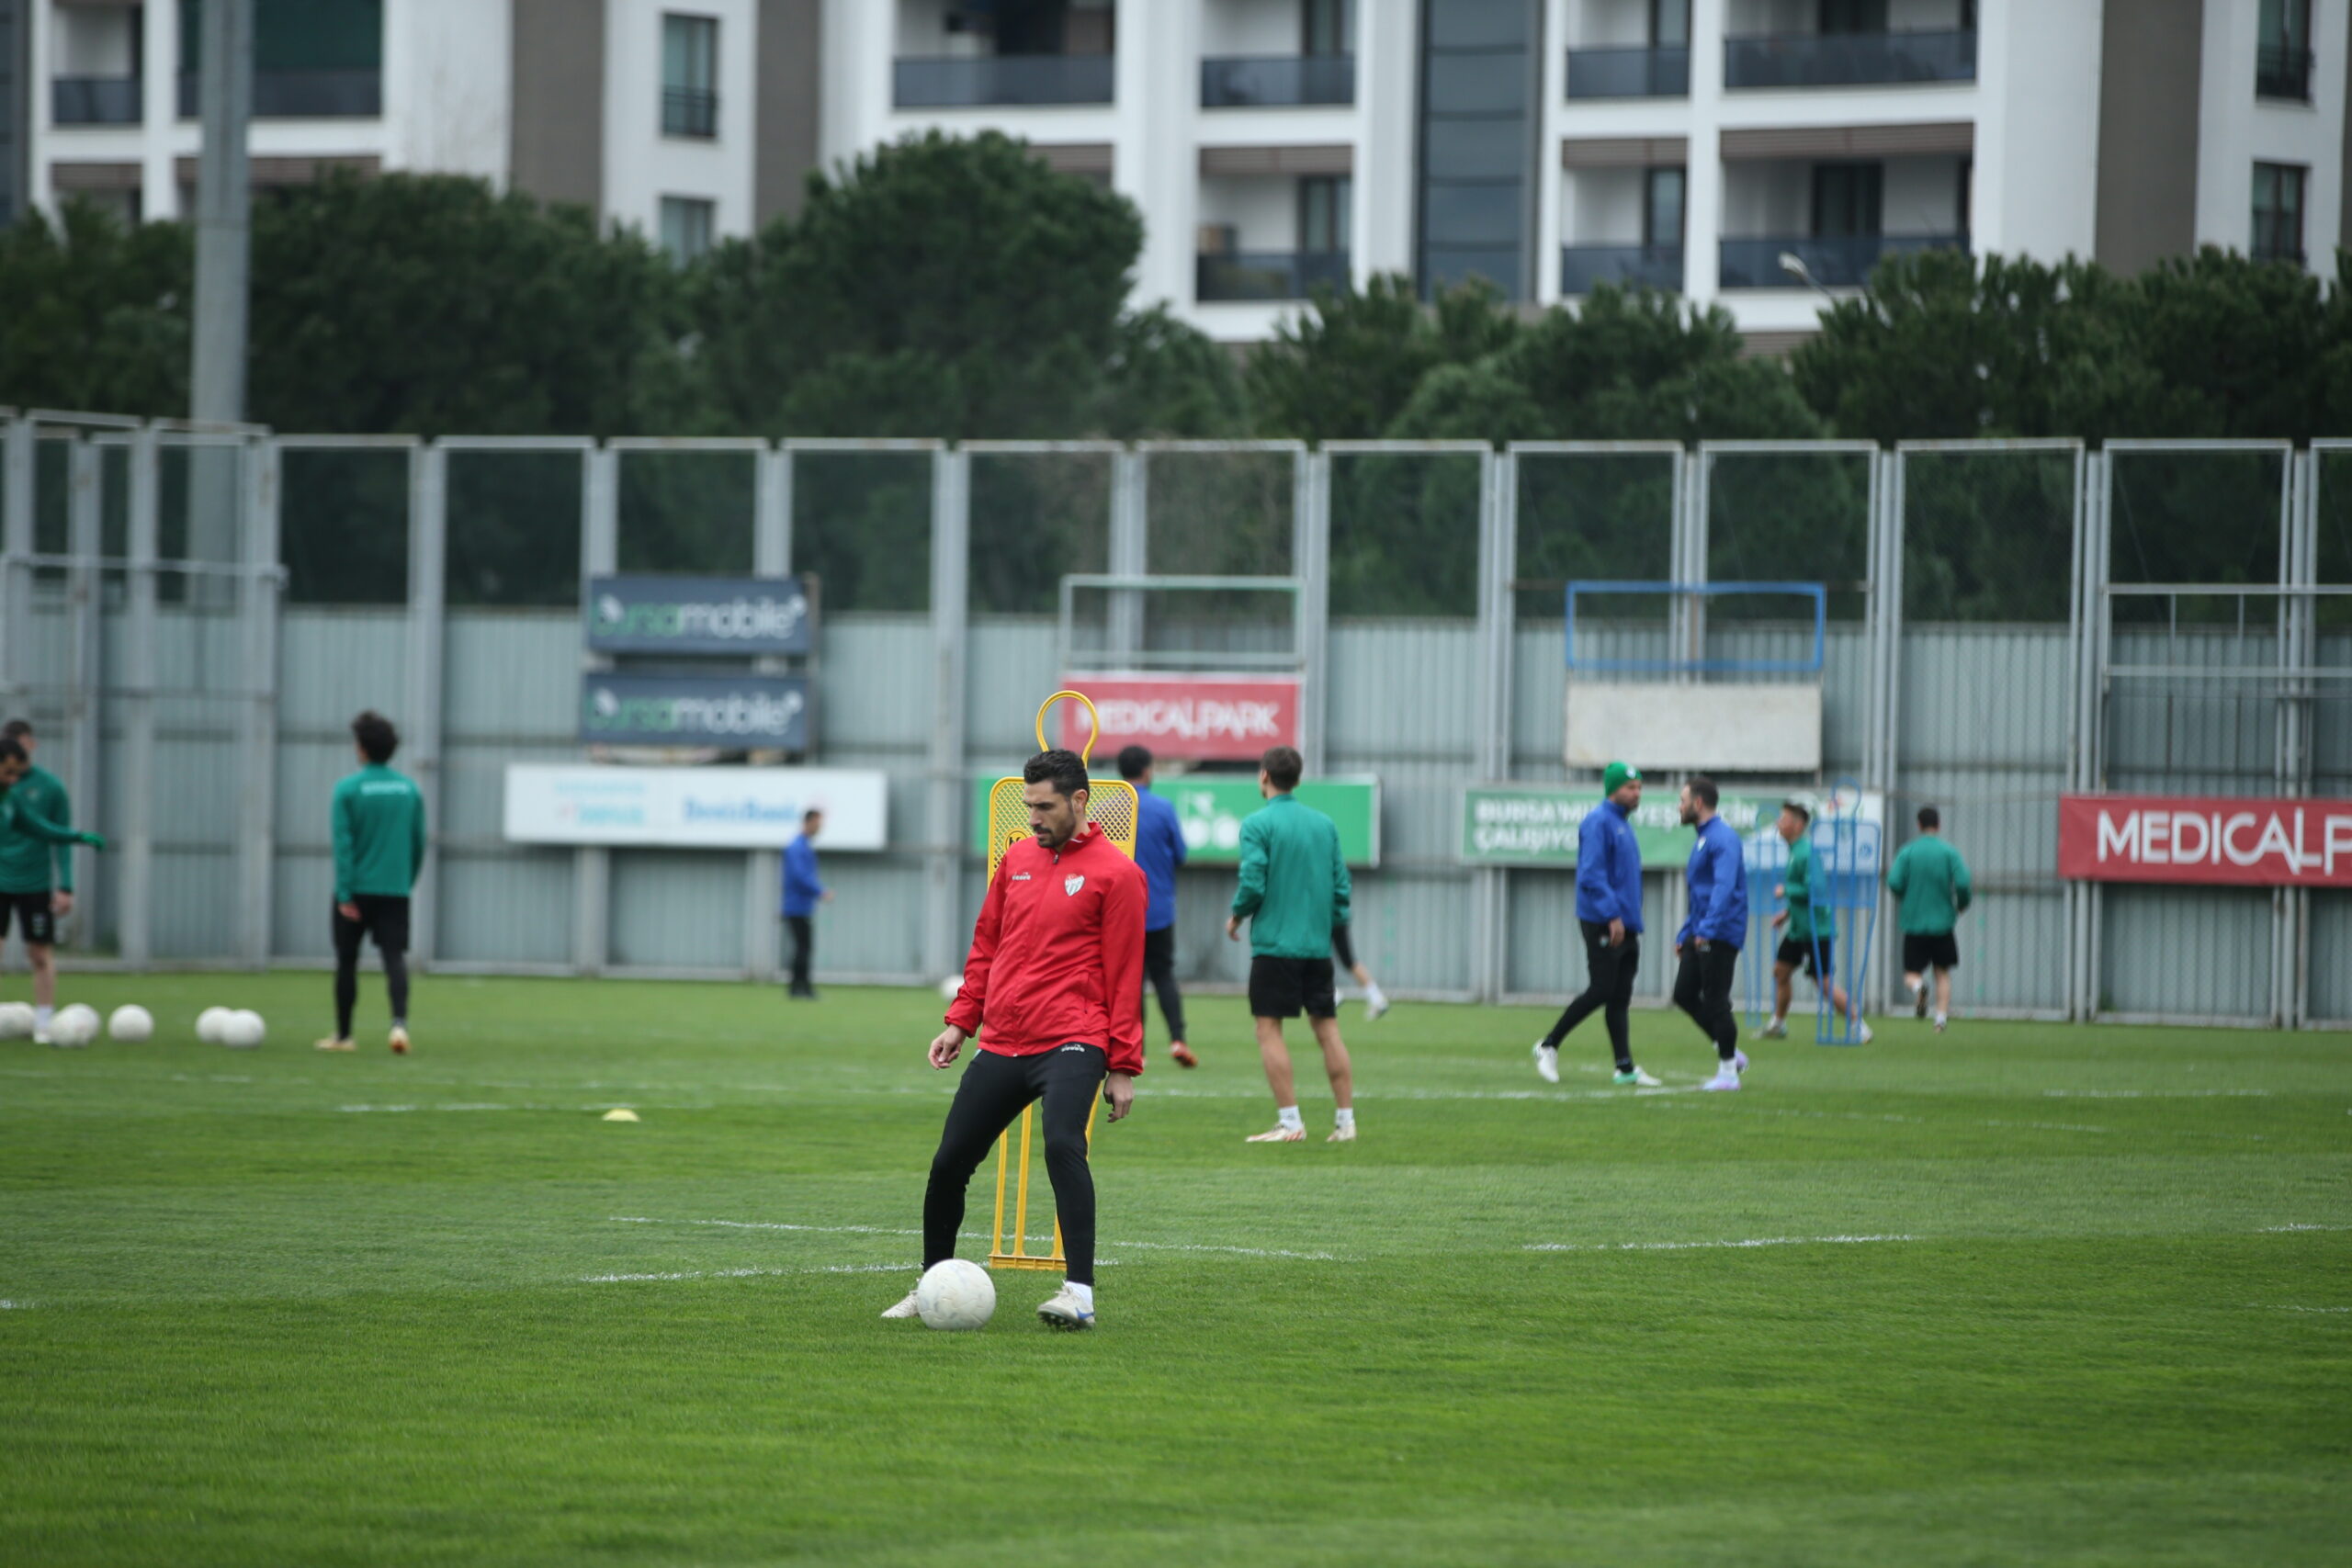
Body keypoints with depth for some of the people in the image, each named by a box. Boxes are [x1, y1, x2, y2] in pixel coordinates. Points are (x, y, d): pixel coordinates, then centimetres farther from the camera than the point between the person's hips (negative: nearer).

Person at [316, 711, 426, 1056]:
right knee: (395, 957, -3)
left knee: (346, 962, 10)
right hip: (395, 891, 2)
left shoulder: (347, 789, -7)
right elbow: (419, 843, 9)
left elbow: (343, 844, -11)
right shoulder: (410, 789, 4)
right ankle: (399, 1022, -26)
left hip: (357, 890, -2)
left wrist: (345, 894, -11)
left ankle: (343, 1035, 19)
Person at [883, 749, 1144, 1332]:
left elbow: (1125, 975, -4)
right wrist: (961, 1021, 14)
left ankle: (1079, 1293, -30)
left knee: (1062, 1145, -28)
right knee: (949, 1162, 6)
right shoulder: (1017, 859, 15)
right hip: (1002, 1044, 6)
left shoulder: (1115, 873, -3)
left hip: (1071, 1044, -6)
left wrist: (1123, 1066, -6)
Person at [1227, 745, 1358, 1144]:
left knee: (1269, 1028, -1)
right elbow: (1341, 883, 8)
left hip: (1274, 942, -6)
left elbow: (1253, 883, -14)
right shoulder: (1324, 824, 10)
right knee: (1326, 1027, 9)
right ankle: (1346, 1121, 7)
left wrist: (1236, 916, 4)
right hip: (1318, 944, 6)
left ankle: (1289, 1122, -8)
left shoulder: (1258, 824, -7)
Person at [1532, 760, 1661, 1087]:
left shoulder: (1623, 824, 19)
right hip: (1602, 924, -9)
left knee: (1621, 997, 6)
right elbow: (1591, 874, -19)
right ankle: (1549, 1046, 1)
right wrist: (1612, 915, -24)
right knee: (1601, 991, -10)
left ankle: (1625, 1068, 4)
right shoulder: (1598, 822, -10)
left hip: (1625, 925, 9)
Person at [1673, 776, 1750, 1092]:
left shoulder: (1722, 838, -14)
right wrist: (1684, 935, 24)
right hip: (1701, 933, 10)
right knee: (1684, 994, 8)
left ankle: (1728, 1071, 1)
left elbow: (1724, 887, -26)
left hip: (1720, 934, -10)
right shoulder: (1702, 839, 19)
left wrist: (1707, 928, -34)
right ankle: (1729, 1052, 15)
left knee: (1716, 1001, -6)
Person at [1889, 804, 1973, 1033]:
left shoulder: (1908, 852, 0)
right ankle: (1942, 1016, 2)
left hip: (1913, 922, 0)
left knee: (1911, 973, 6)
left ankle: (1917, 987, -28)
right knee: (1943, 973, 14)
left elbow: (1894, 883, -10)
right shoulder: (1949, 852, -2)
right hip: (1942, 921, 0)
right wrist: (1962, 905, 7)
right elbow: (1962, 883, -13)